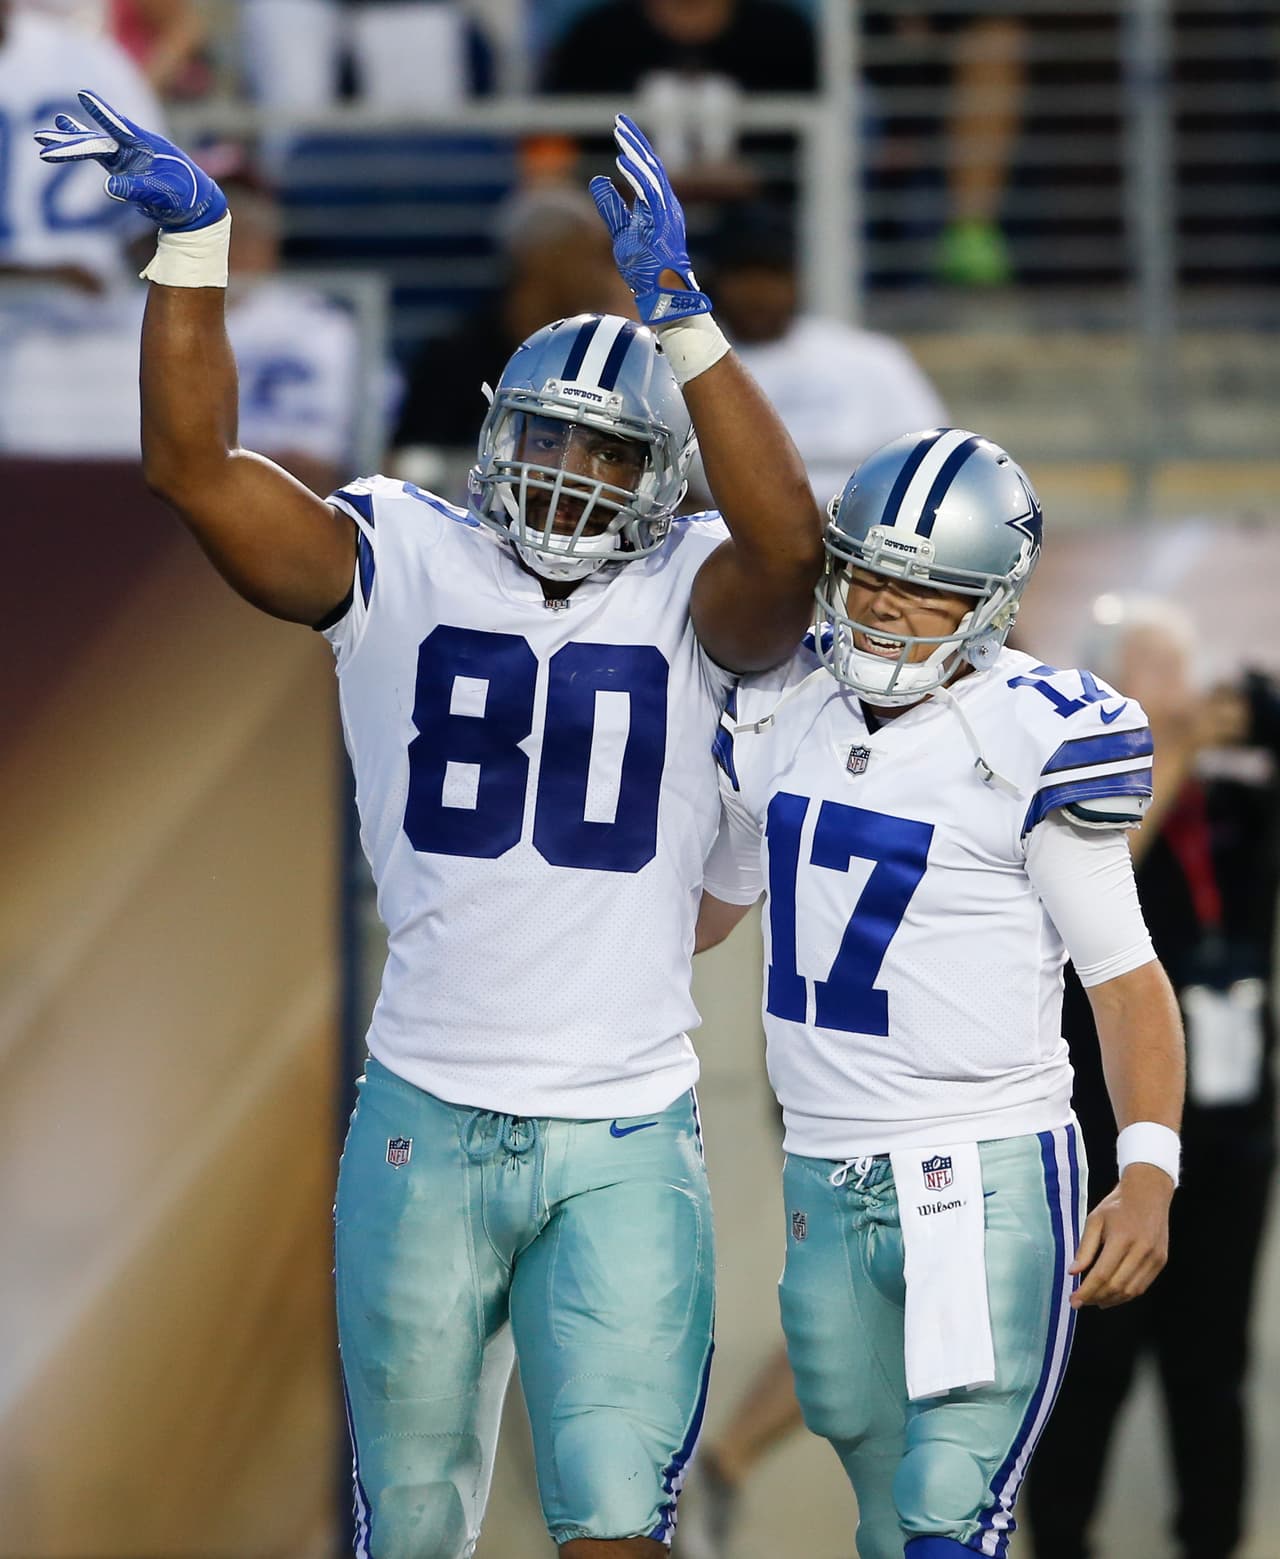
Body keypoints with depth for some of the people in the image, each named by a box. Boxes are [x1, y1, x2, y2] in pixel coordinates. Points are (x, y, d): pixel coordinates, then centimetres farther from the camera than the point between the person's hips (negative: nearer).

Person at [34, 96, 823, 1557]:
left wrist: (680, 319, -32)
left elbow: (785, 543, -24)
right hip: (427, 1124, 2)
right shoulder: (403, 566, 2)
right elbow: (197, 472, -8)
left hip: (624, 1140, -1)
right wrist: (193, 244, -17)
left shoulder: (691, 600, -1)